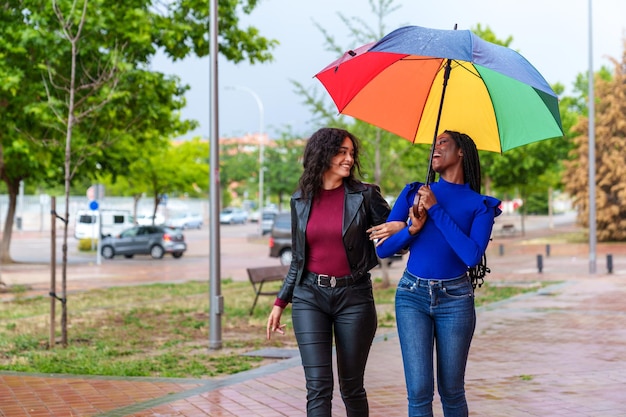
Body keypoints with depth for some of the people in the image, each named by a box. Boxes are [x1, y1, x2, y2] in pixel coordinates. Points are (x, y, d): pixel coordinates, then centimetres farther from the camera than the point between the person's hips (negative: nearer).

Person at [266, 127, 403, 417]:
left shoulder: (365, 195, -2)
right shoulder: (301, 200, 6)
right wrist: (280, 302, 12)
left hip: (353, 296, -1)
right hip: (309, 297, 1)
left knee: (351, 387, 7)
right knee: (318, 387, -7)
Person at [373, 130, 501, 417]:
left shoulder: (479, 205, 1)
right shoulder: (414, 193, 6)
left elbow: (473, 256, -16)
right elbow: (382, 249, 3)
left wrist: (436, 210, -15)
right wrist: (412, 229, -15)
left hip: (455, 298, -1)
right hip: (412, 296, 1)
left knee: (451, 391, 7)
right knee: (419, 391, -7)